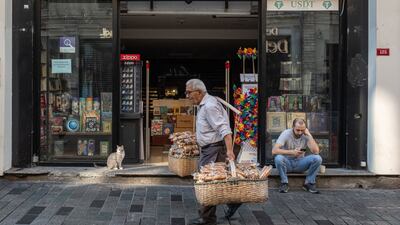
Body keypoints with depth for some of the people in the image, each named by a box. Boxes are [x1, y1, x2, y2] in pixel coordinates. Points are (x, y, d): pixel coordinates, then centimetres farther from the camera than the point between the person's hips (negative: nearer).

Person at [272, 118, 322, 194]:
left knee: (317, 158, -23)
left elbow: (316, 151, -23)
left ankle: (309, 183, -6)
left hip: (300, 163, 2)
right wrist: (292, 152, -31)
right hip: (287, 163, -2)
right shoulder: (286, 133, -15)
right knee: (278, 158, -35)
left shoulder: (306, 135, -9)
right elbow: (274, 150, -26)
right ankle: (284, 183, -13)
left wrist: (309, 135, -23)